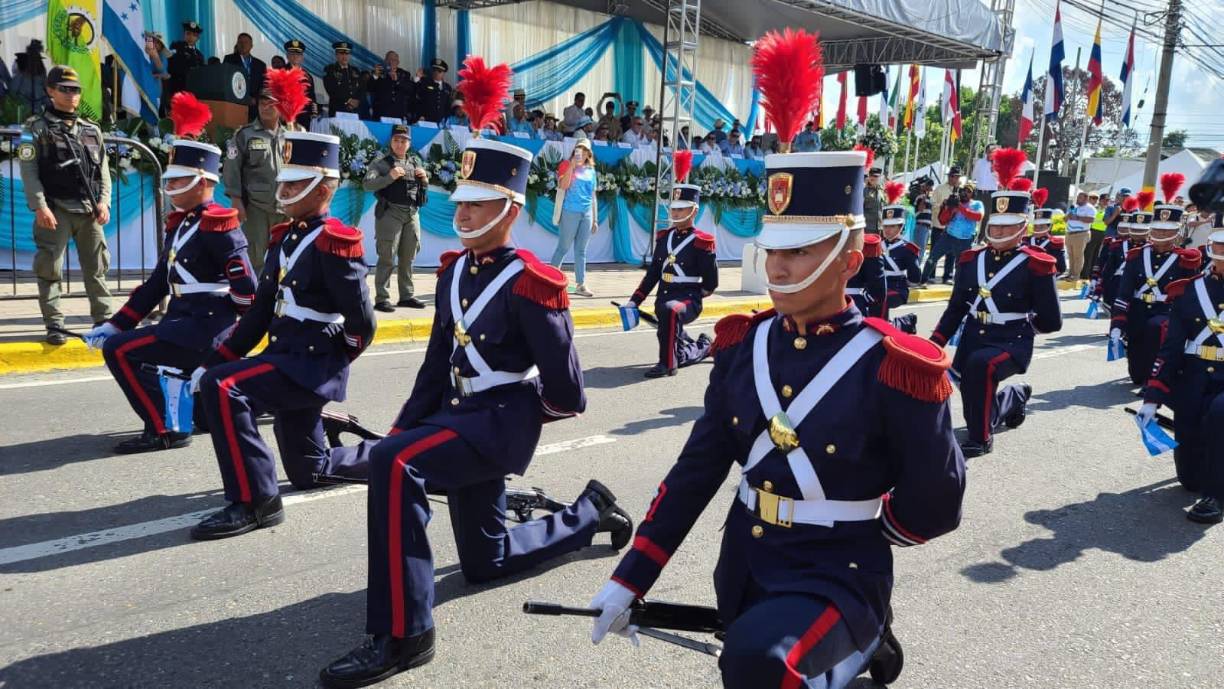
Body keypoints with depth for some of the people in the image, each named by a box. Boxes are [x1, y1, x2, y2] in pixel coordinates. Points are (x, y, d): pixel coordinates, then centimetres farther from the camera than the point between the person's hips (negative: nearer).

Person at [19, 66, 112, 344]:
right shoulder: (36, 128, 1)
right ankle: (54, 324, 3)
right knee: (50, 268, -2)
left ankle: (103, 319, 14)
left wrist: (103, 201, -1)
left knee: (96, 267, 7)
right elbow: (28, 170, -5)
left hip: (90, 210, 4)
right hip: (55, 210, -4)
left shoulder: (92, 130, 14)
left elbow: (103, 169, 13)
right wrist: (40, 206, -15)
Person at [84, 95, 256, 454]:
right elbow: (157, 283, 15)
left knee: (120, 350, -18)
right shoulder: (179, 223, 14)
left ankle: (164, 429, -7)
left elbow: (246, 286, -18)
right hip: (183, 321, 10)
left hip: (207, 325, -10)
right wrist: (115, 325, 9)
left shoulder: (216, 223, -14)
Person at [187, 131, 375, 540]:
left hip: (314, 365, -9)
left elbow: (362, 322, -16)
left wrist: (332, 362, 1)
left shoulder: (333, 242, -15)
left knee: (223, 388, -29)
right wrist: (211, 362, 7)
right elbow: (260, 312, 13)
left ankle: (254, 502, -21)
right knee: (308, 473, 18)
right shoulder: (284, 238, 11)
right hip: (287, 359, 9)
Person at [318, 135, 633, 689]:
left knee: (392, 464, -33)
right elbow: (438, 359, 11)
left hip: (503, 418, -8)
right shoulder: (454, 271, 7)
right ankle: (591, 512, 41)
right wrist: (402, 428, 2)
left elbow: (565, 386, -13)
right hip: (462, 414, 9)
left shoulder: (529, 283, -16)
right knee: (485, 561, 19)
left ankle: (403, 633, -26)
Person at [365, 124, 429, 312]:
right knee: (387, 258, -8)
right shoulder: (382, 163, 0)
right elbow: (367, 184, -13)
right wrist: (389, 177, -24)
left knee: (408, 258, 11)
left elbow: (424, 189, 24)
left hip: (412, 214, 6)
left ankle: (407, 296, 20)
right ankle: (381, 299, -7)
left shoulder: (415, 162, 17)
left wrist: (424, 179, 2)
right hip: (390, 213, -6)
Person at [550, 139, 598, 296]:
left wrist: (595, 219, 14)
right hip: (570, 212, -5)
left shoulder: (591, 171, 13)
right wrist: (572, 166, -19)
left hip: (587, 214, 5)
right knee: (563, 248, -2)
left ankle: (580, 285, 9)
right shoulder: (568, 167, 0)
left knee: (581, 250, 7)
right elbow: (563, 186, -17)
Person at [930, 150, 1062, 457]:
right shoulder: (972, 259, 4)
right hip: (972, 340, 6)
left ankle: (981, 439, -21)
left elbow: (1052, 322, -6)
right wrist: (934, 345, 1)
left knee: (980, 364, -38)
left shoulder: (1036, 265, -10)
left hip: (1012, 343, -6)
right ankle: (1015, 397, 51)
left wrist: (1019, 322, 7)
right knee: (979, 410, 16)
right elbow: (956, 309, 9)